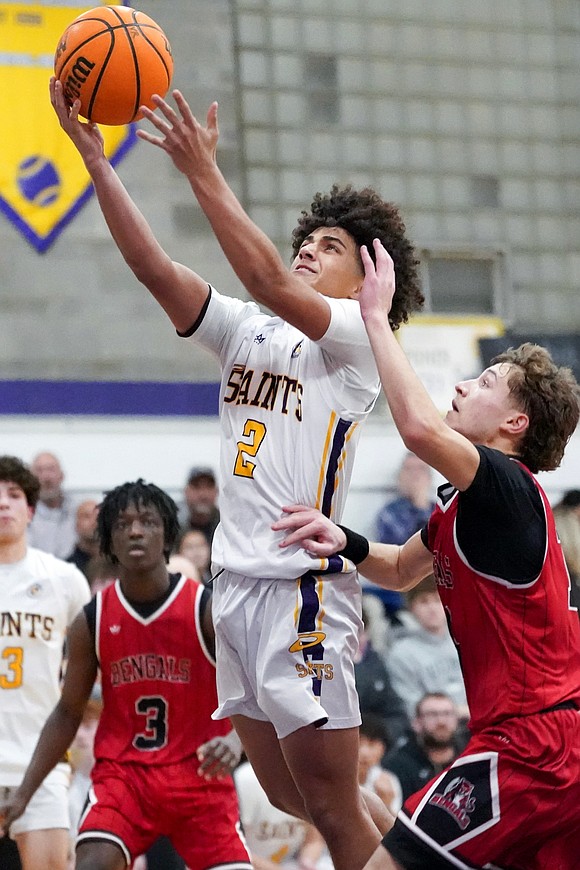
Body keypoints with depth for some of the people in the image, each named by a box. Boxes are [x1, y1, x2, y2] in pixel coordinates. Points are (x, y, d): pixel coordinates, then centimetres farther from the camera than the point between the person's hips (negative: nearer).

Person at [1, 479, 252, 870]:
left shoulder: (208, 608, -7)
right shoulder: (92, 621, -1)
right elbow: (68, 713, 9)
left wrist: (233, 739, -31)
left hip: (200, 776, -1)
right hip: (122, 774, 1)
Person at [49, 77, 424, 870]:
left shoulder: (359, 338, -5)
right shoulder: (246, 330, 13)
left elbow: (270, 284, -22)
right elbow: (152, 266, 3)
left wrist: (203, 174, -25)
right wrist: (93, 156, -5)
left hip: (305, 586, -7)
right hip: (238, 582, 7)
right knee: (289, 796, 16)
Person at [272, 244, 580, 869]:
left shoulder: (507, 488, -14)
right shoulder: (465, 500, 16)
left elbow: (421, 427, -32)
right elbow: (403, 570, 31)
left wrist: (376, 316, -21)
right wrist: (344, 543, 9)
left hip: (528, 746, -10)